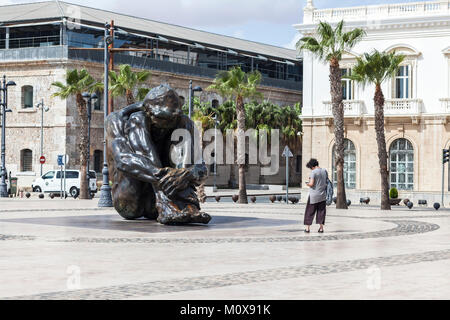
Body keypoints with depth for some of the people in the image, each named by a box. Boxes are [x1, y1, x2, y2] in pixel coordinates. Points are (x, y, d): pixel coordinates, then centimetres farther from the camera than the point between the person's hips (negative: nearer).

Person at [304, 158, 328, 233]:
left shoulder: (313, 172, -13)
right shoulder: (324, 171, 5)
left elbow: (311, 184, -19)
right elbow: (327, 182, 13)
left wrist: (307, 184, 1)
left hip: (314, 196, -5)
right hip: (323, 196, 5)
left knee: (310, 212, 5)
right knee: (321, 212, 10)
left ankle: (307, 228, 5)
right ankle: (321, 228, 8)